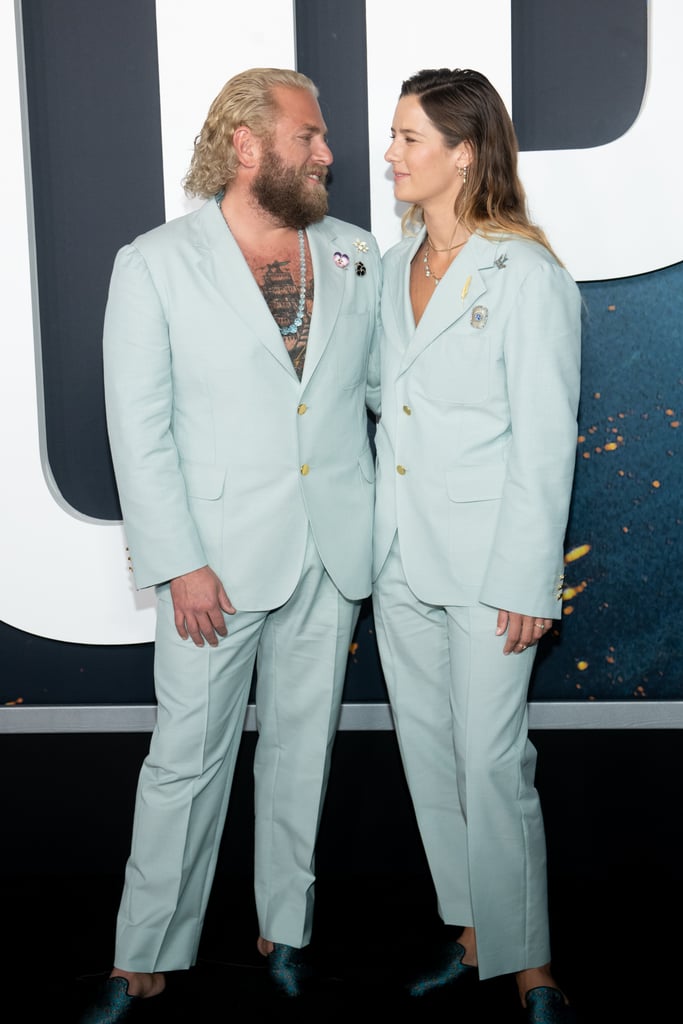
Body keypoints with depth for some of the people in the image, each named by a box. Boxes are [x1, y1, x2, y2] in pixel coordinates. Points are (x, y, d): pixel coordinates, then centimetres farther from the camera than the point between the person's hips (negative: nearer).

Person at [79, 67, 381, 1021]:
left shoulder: (356, 254, 7)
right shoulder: (154, 263, -4)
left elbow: (387, 379, 17)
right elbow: (140, 430, -7)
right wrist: (179, 563, -12)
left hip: (331, 549, 4)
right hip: (219, 555, -3)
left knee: (303, 746, 14)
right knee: (187, 756, 3)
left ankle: (286, 929, 32)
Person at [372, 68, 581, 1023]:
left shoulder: (527, 275, -12)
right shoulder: (394, 264, 10)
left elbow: (545, 442, -13)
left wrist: (529, 583, -14)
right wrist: (376, 535, 10)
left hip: (485, 561, -7)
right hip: (401, 554, 7)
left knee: (492, 762, -2)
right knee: (428, 753, 14)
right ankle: (469, 932, 30)